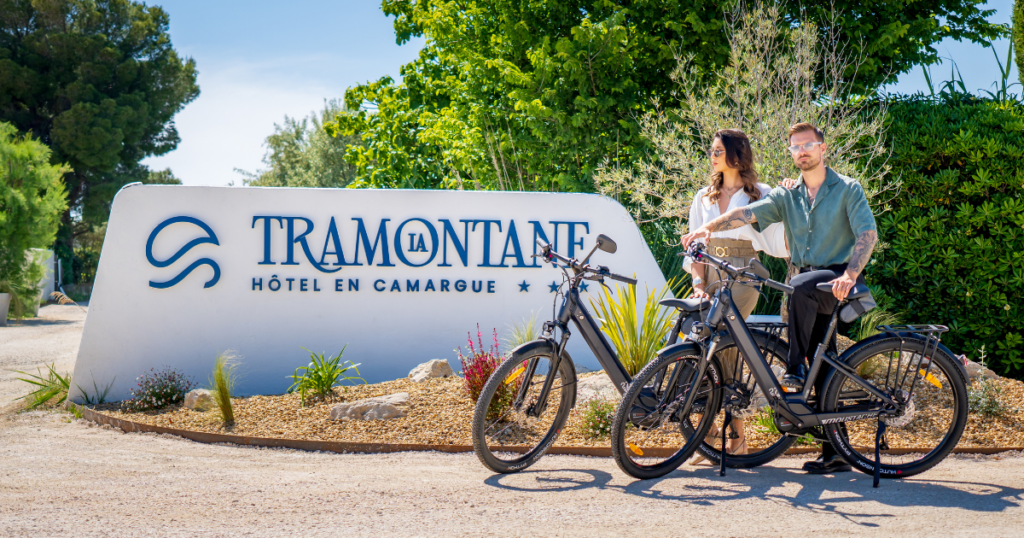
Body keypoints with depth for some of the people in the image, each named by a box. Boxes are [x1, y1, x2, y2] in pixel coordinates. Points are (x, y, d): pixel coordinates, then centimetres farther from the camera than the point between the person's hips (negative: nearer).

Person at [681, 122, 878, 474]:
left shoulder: (848, 190, 0)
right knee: (823, 366, 3)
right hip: (809, 281, 5)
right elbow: (748, 213, -4)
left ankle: (795, 370, -23)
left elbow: (867, 234, -12)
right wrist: (708, 227, -23)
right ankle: (835, 452, 8)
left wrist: (848, 276, -28)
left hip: (839, 280, -5)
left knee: (801, 286, -36)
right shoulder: (787, 196, 11)